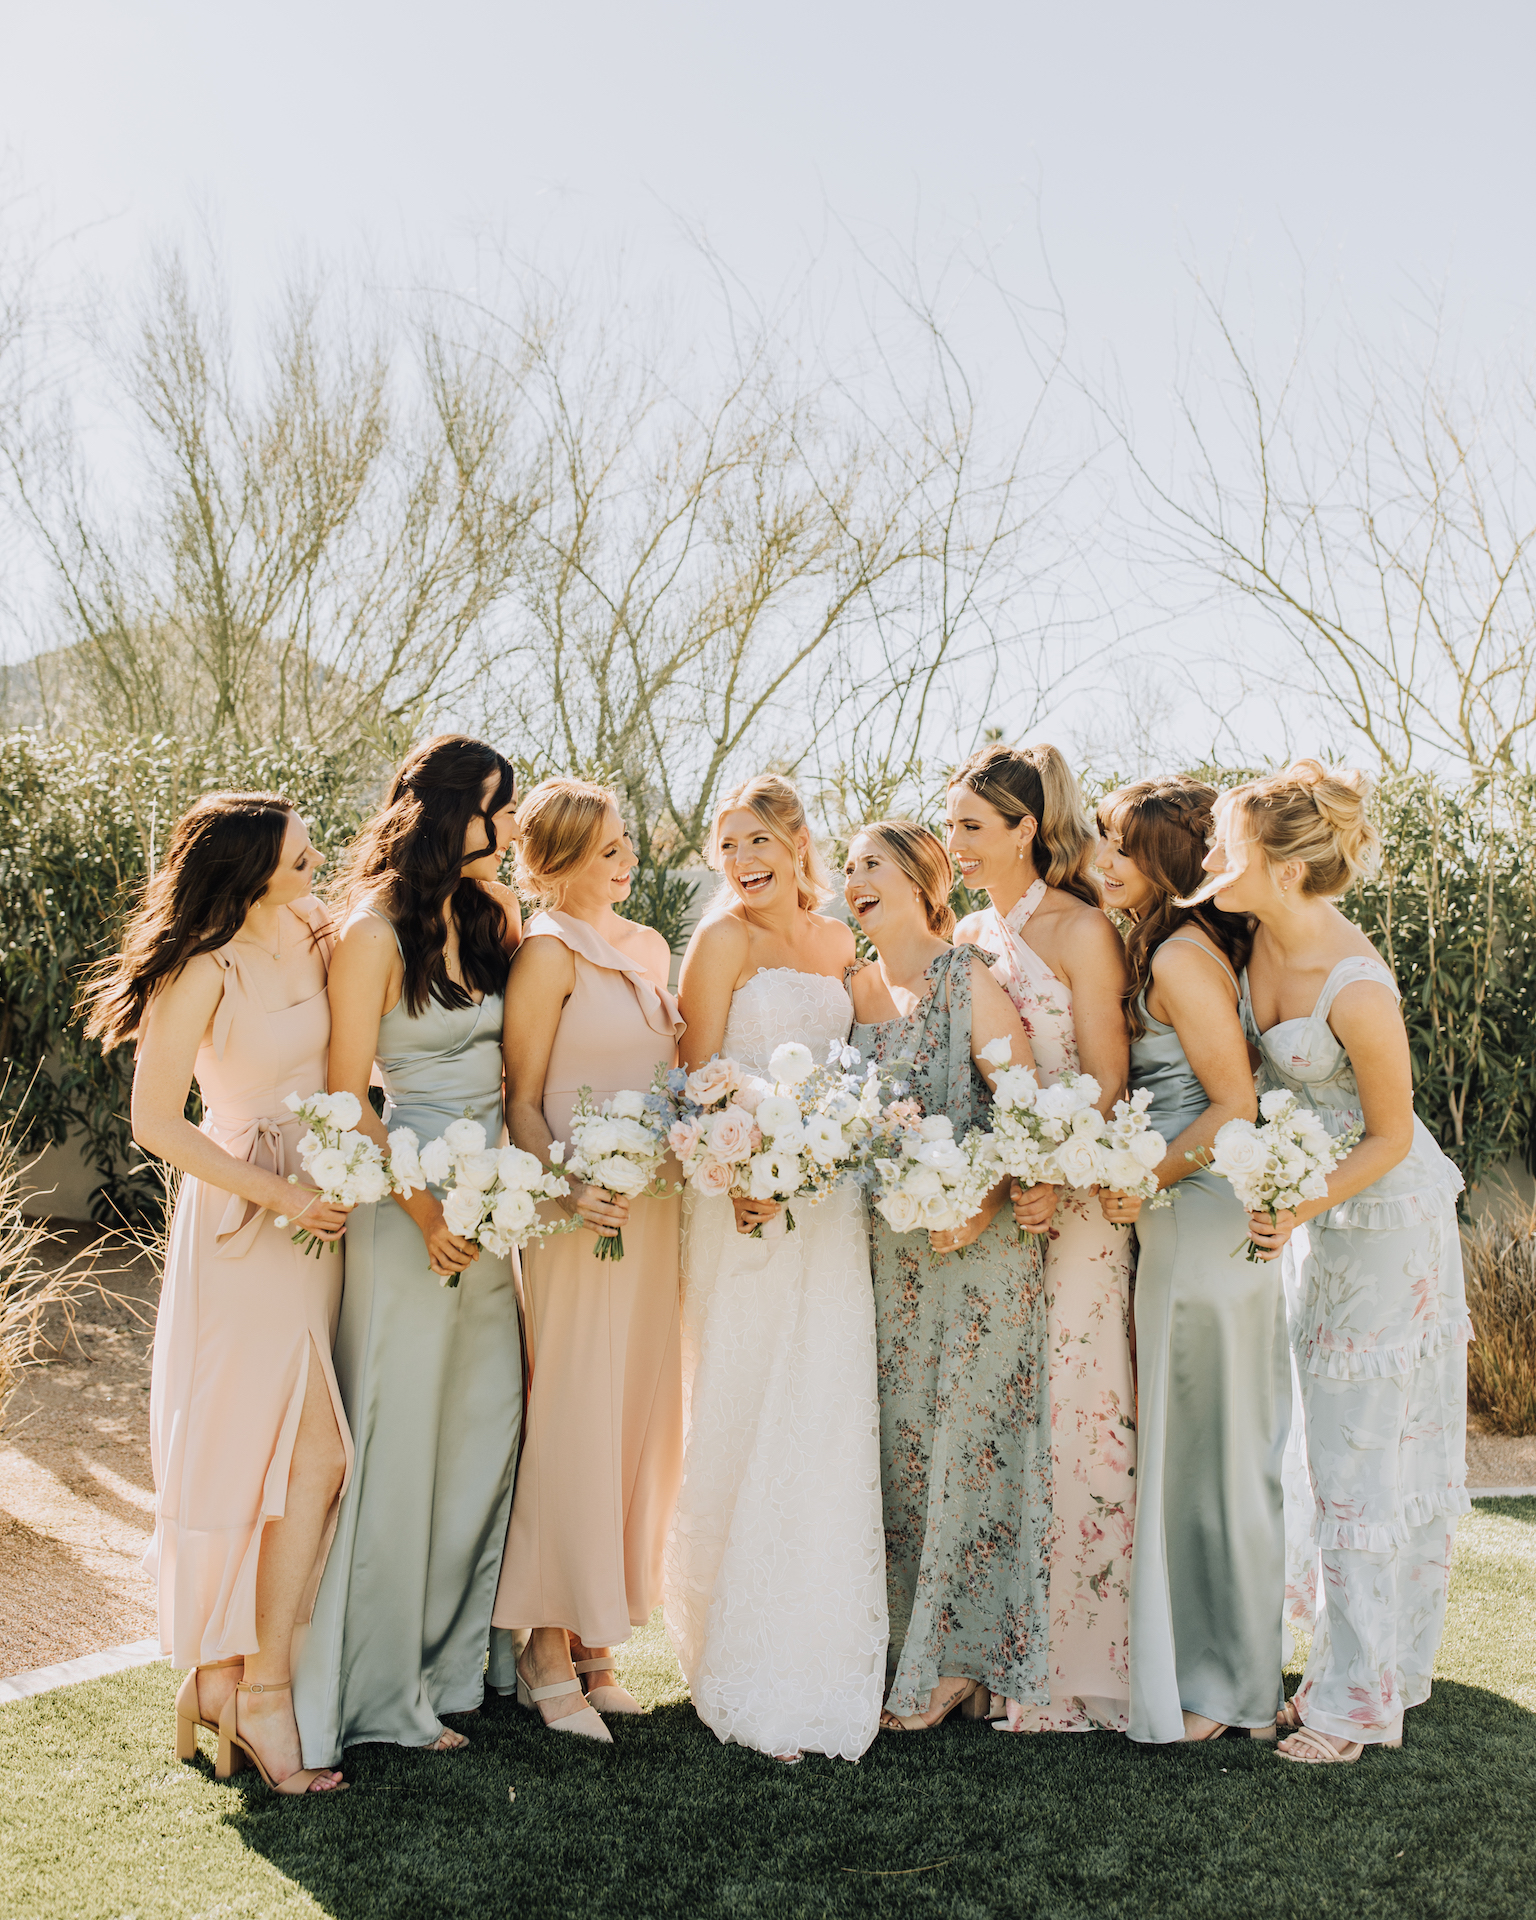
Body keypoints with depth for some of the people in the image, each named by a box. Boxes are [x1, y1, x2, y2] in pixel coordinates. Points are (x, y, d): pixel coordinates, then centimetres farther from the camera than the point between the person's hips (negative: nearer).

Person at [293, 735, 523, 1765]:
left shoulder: (489, 919, 11)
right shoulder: (375, 932, -11)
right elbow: (346, 1101, -12)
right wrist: (424, 1210, -16)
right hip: (407, 1200, -7)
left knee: (484, 1434, 13)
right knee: (398, 1443, 2)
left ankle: (454, 1660, 29)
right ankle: (383, 1686, 17)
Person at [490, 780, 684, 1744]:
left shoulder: (650, 945, 15)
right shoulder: (551, 951, -7)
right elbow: (521, 1100, -10)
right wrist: (565, 1190, -23)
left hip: (657, 1209, 7)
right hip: (585, 1213, -7)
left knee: (643, 1418, 10)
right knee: (574, 1420, -2)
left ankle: (598, 1637, 23)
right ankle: (550, 1648, 11)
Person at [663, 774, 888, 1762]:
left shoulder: (838, 940, 14)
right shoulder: (724, 939, -3)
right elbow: (698, 1077, -8)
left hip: (832, 1201, 5)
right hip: (747, 1201, -5)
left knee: (829, 1420, 8)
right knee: (748, 1424, -1)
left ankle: (821, 1661, 23)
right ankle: (751, 1672, 12)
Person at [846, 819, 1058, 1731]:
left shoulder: (970, 979, -8)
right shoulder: (858, 989, 11)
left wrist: (983, 1201, -23)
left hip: (977, 1243, -6)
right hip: (887, 1252, 6)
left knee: (967, 1441, 1)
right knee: (898, 1444, 9)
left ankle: (965, 1656, 13)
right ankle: (916, 1650, 22)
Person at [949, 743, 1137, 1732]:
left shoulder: (1081, 930, -6)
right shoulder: (965, 937, 13)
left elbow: (1107, 1085, -10)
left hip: (1068, 1199, -6)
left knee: (1071, 1420, -3)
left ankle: (1082, 1669, 8)